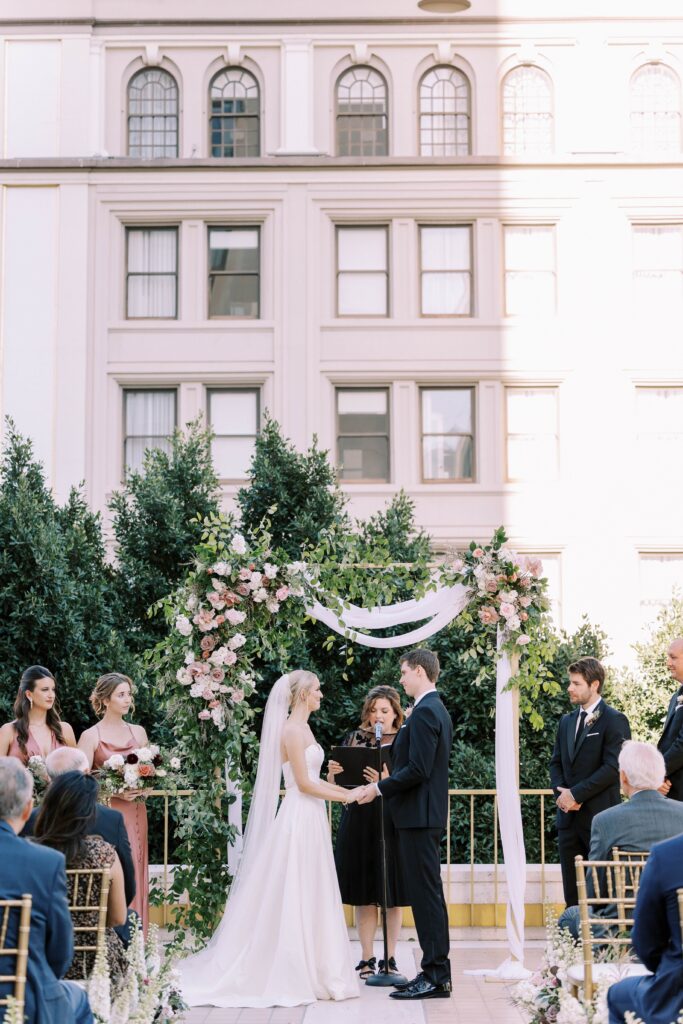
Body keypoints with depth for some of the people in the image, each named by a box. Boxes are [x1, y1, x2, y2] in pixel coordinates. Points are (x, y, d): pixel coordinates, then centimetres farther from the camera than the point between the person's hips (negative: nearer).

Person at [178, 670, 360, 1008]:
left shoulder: (302, 729, 15)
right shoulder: (293, 729, -14)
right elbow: (303, 783, -17)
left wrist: (346, 790, 10)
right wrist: (345, 797, -10)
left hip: (310, 819, 10)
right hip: (300, 818, -10)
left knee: (307, 897, 10)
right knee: (296, 898, -4)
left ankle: (307, 971, 15)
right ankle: (296, 975, 1)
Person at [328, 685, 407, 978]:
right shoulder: (355, 739, 8)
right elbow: (337, 783, 11)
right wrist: (332, 773, -11)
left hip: (392, 824, -2)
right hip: (358, 824, 2)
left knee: (393, 894, 3)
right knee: (364, 894, 6)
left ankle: (390, 958, 13)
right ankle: (366, 958, 13)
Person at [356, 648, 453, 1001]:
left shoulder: (424, 712, -16)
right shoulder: (438, 710, 16)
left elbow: (417, 770, -22)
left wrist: (380, 788, -12)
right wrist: (387, 781, 17)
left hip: (419, 816, -11)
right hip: (427, 814, 11)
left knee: (426, 895, -6)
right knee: (429, 894, 13)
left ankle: (435, 977, -3)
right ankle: (437, 972, 17)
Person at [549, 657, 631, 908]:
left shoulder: (614, 720, -6)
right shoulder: (567, 722, 17)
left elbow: (613, 767, -13)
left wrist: (576, 794, -14)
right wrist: (561, 792, -2)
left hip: (599, 815, -6)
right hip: (569, 816, 7)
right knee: (572, 892, 7)